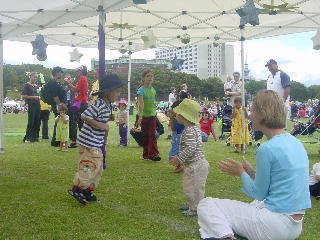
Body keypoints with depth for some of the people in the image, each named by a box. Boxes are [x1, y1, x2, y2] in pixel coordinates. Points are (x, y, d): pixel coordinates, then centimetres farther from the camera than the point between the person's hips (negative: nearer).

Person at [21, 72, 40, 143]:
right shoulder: (27, 85, -3)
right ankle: (27, 138, -1)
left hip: (37, 104, 7)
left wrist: (39, 97, 5)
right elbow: (23, 96, -8)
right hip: (31, 104, -7)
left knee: (37, 122, 6)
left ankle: (35, 137, 15)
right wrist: (33, 97, -13)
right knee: (31, 121, -8)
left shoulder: (36, 86, 16)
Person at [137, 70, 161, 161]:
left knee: (152, 135, -3)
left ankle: (153, 154, -1)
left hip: (152, 115, 4)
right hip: (144, 116, -4)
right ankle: (146, 154, 12)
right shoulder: (141, 90, -11)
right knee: (145, 136, 5)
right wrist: (140, 117, -32)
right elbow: (141, 104, -23)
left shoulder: (153, 89, 6)